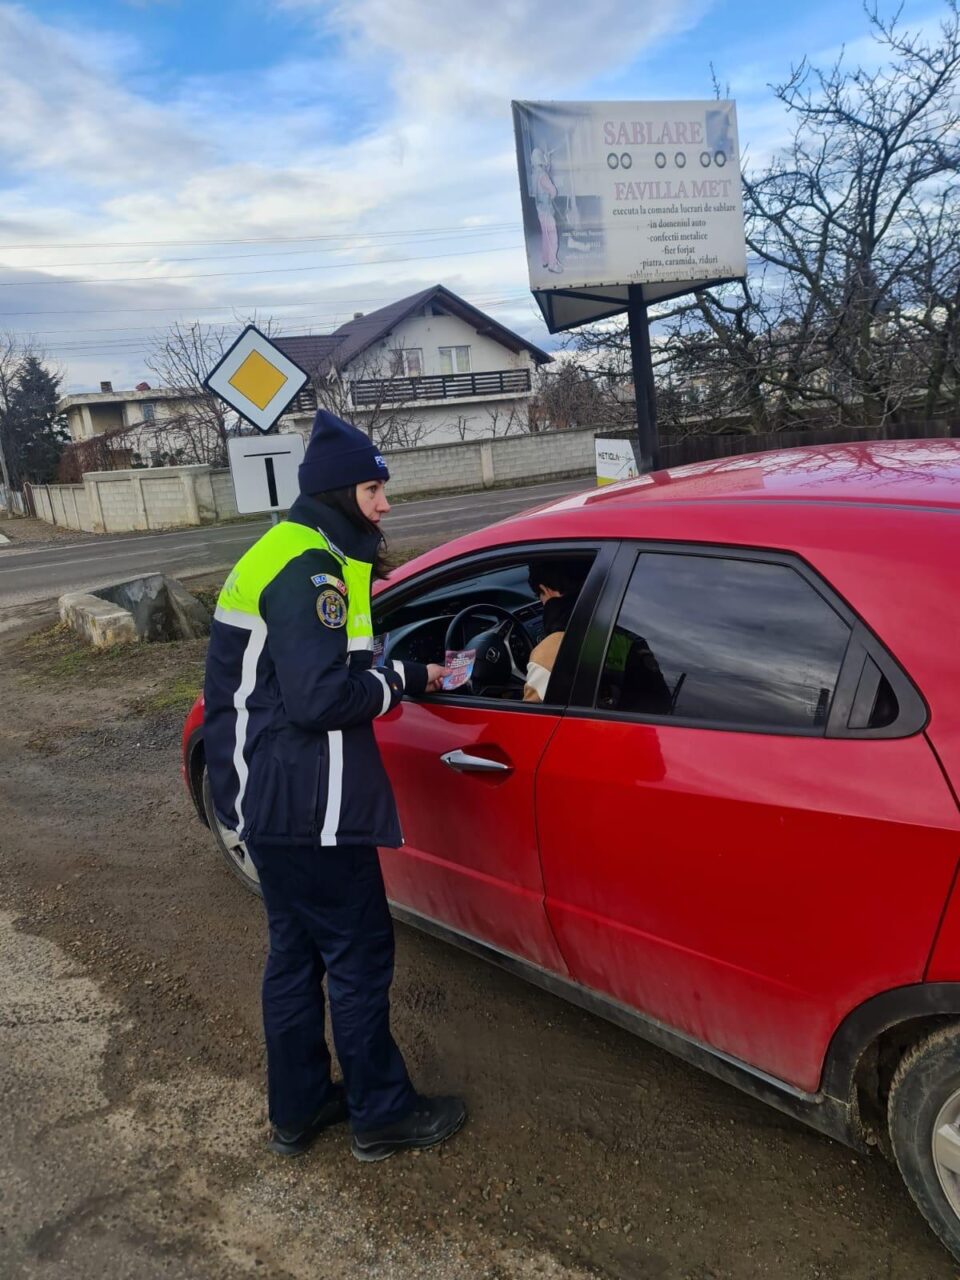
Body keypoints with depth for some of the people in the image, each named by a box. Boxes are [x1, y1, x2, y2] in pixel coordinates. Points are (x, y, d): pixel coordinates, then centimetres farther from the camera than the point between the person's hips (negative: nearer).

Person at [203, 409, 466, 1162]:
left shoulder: (292, 555, 15)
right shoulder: (310, 569, -19)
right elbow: (321, 697, -27)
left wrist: (412, 675, 10)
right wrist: (398, 684, -12)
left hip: (269, 797, 11)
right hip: (306, 807, -11)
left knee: (297, 953, 19)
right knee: (360, 957, 4)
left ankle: (299, 1109, 34)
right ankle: (382, 1116, 22)